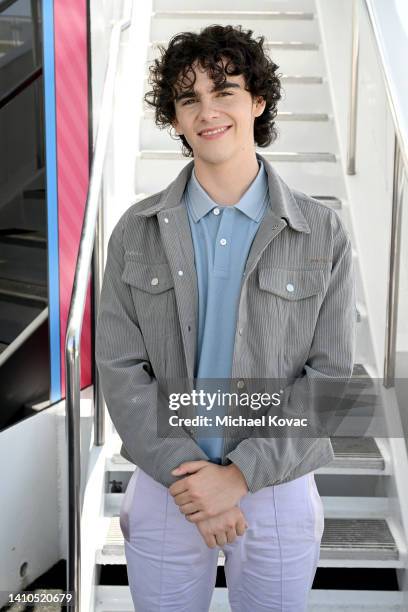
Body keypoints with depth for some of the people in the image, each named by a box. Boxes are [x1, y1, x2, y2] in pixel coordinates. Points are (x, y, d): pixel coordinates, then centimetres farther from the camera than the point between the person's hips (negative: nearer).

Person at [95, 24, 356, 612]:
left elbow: (329, 376, -8)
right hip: (164, 488, 1)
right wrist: (186, 475, -14)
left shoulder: (322, 233, -6)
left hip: (278, 491, 0)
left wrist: (240, 475, -15)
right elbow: (120, 369, -6)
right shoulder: (137, 232, -3)